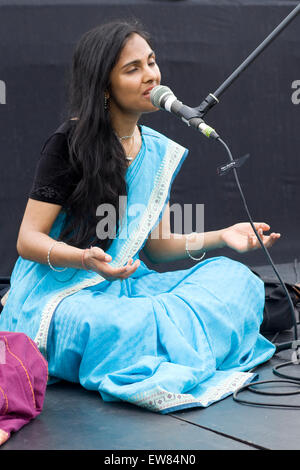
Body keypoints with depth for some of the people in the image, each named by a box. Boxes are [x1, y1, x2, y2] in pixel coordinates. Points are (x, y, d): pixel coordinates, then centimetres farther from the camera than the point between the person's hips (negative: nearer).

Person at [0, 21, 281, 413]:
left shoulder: (159, 152, 10)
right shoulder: (71, 142, -10)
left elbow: (158, 245, 14)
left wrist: (221, 237, -1)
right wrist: (87, 259, -31)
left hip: (124, 286, 7)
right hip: (60, 291, -7)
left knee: (235, 278, -12)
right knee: (126, 328, -40)